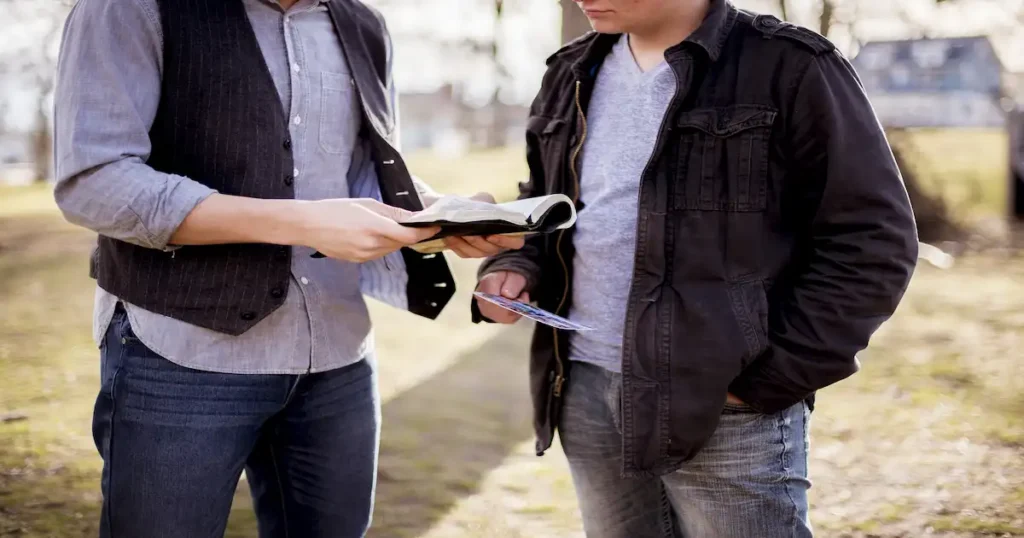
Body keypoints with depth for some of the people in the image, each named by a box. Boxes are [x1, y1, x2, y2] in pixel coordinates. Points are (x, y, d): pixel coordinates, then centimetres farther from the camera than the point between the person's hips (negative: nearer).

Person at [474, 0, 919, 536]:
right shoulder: (572, 76, 12)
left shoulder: (789, 69, -7)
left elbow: (871, 239, -9)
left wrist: (768, 378, -13)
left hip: (726, 405, -5)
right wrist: (514, 266, 1)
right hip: (585, 394, 6)